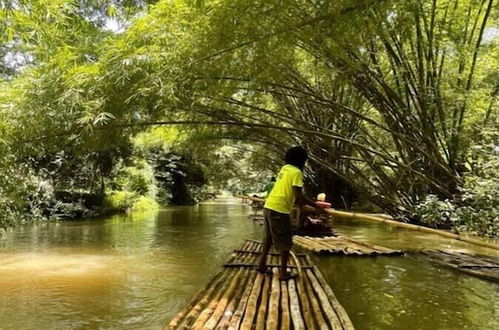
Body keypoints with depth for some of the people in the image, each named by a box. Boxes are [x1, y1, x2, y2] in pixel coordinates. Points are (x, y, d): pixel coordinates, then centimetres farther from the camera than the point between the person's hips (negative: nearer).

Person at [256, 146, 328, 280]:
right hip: (279, 209, -8)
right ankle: (283, 273, 11)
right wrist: (316, 207, -11)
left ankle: (261, 265, 30)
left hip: (269, 206, 8)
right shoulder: (296, 172, -10)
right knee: (285, 242, 4)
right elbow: (298, 196, -17)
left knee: (269, 238, 22)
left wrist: (299, 202, 36)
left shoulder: (284, 168, 15)